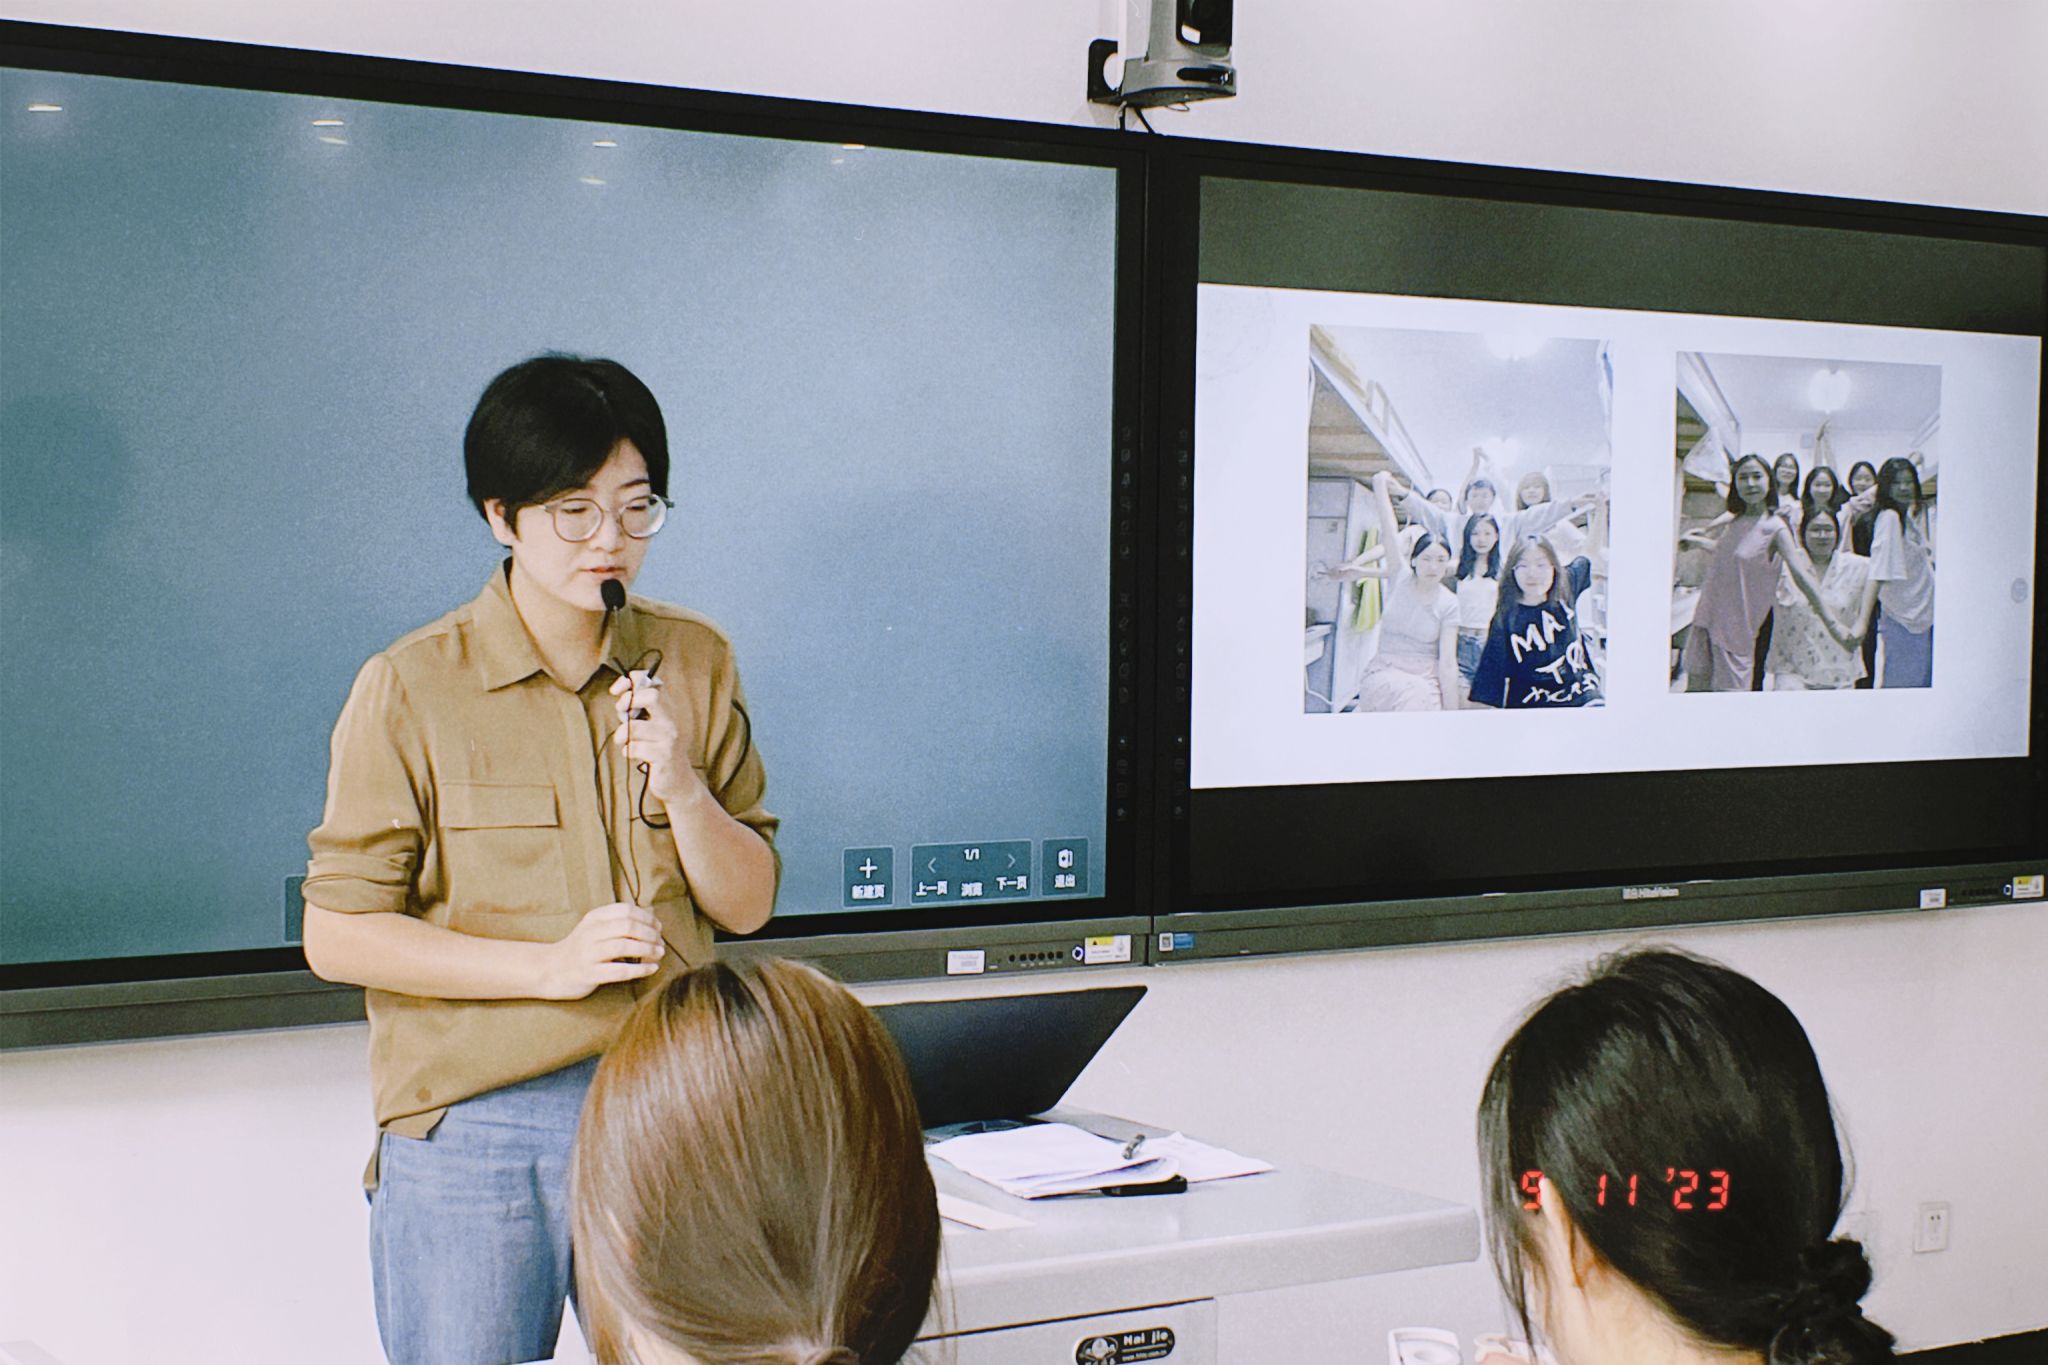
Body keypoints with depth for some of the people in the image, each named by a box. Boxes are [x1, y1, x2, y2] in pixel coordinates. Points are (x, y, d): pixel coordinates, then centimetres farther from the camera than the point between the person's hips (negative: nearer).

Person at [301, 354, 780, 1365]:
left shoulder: (694, 663, 6)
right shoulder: (411, 690, -5)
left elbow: (748, 905, 7)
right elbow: (338, 936, -6)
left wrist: (681, 786, -12)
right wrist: (551, 964, -15)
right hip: (473, 1126, -3)